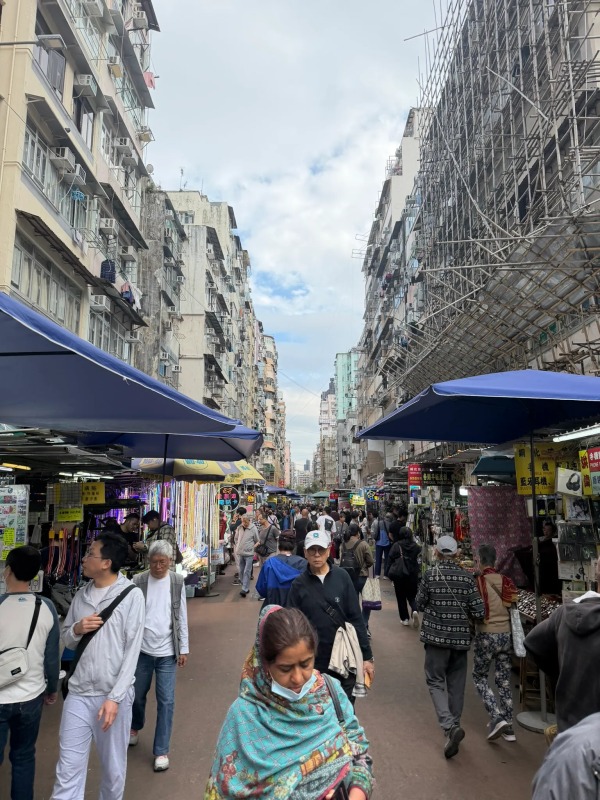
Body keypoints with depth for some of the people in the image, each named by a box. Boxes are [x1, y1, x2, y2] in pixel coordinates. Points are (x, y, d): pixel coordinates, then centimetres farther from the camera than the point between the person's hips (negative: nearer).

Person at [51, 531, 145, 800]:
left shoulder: (131, 595, -11)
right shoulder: (81, 595, 4)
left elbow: (132, 650, -11)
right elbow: (67, 640, 13)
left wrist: (115, 697, -15)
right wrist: (77, 629, -9)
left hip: (113, 695, -3)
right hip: (78, 693, 3)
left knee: (113, 767, 13)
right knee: (68, 768, 5)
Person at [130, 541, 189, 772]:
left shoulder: (177, 582, -3)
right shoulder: (138, 582, -8)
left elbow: (182, 618, 2)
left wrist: (184, 649, 2)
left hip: (167, 651, 0)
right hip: (142, 649, 0)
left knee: (166, 701, 2)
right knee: (138, 694, 19)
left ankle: (161, 751, 16)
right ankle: (135, 727, 49)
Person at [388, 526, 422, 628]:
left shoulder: (396, 546, -11)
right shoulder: (416, 546, -6)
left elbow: (391, 560, -7)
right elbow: (419, 559, 2)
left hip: (399, 575, -2)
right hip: (413, 575, 2)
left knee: (401, 597, 12)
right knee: (411, 596, 16)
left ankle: (405, 618, 14)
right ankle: (414, 611, -10)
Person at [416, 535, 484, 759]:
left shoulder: (430, 574, -10)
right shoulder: (467, 577, -4)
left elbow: (420, 604, -1)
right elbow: (479, 612, -6)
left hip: (436, 636, -3)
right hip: (461, 637, 3)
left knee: (435, 681, 6)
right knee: (456, 683, 16)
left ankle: (450, 726, -12)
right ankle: (453, 727, 26)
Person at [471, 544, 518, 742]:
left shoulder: (478, 581, -13)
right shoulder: (507, 581, 1)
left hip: (486, 635, -5)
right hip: (506, 634, 5)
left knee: (479, 677, 13)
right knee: (504, 681, 15)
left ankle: (497, 718, 0)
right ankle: (508, 727, 19)